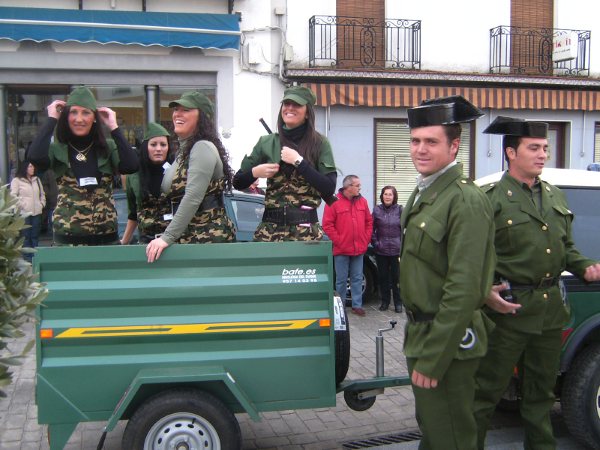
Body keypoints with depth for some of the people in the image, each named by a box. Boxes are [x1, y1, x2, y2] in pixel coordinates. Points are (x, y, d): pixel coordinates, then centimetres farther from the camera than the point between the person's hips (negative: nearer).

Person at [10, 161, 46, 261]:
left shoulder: (37, 179, 17)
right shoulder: (16, 180, -2)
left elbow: (42, 193, 24)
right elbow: (13, 195, -8)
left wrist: (42, 204, 12)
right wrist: (21, 205, -12)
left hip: (37, 212, 5)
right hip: (24, 213, -5)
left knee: (35, 235, 8)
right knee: (26, 236, -5)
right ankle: (27, 257, -1)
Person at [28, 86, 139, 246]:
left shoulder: (108, 147, 3)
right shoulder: (56, 149, 1)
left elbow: (132, 166, -14)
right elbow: (36, 157, -21)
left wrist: (113, 127, -8)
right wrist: (52, 119, -9)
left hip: (106, 236, 1)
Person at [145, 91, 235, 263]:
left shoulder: (203, 148, -14)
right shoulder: (184, 149, 16)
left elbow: (193, 199, -22)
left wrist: (167, 237, -23)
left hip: (209, 236, -9)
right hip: (186, 236, 9)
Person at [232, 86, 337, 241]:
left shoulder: (319, 143, 2)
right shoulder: (266, 143, 8)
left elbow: (329, 189, -9)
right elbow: (238, 183, 14)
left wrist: (298, 161, -11)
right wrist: (254, 172, -7)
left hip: (306, 229, -2)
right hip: (270, 228, 2)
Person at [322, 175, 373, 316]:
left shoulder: (362, 201, 7)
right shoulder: (334, 202, -9)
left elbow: (369, 221, 13)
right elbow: (327, 225, -11)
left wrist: (366, 239, 4)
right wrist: (338, 241, -13)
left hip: (359, 249, 4)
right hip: (341, 250, -4)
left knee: (357, 279, 8)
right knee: (341, 279, 4)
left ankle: (357, 305, 15)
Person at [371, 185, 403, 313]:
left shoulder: (399, 210, 0)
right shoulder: (377, 210, 3)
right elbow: (372, 228, 6)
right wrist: (375, 242, -2)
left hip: (396, 250, -2)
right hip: (381, 250, 2)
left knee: (396, 277, 3)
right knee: (383, 277, 8)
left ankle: (398, 302, 14)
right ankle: (385, 301, 21)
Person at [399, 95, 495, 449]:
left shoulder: (466, 200, -21)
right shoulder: (423, 193, 9)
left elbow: (463, 290, -25)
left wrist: (432, 359, -23)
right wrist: (419, 344, 15)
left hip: (447, 342, -9)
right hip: (421, 331, 9)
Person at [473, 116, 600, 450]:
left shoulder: (556, 197, 12)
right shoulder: (491, 199, -9)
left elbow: (566, 247, 20)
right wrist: (485, 292, -27)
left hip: (551, 307, 7)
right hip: (510, 307, -6)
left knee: (542, 391, 19)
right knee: (488, 391, 3)